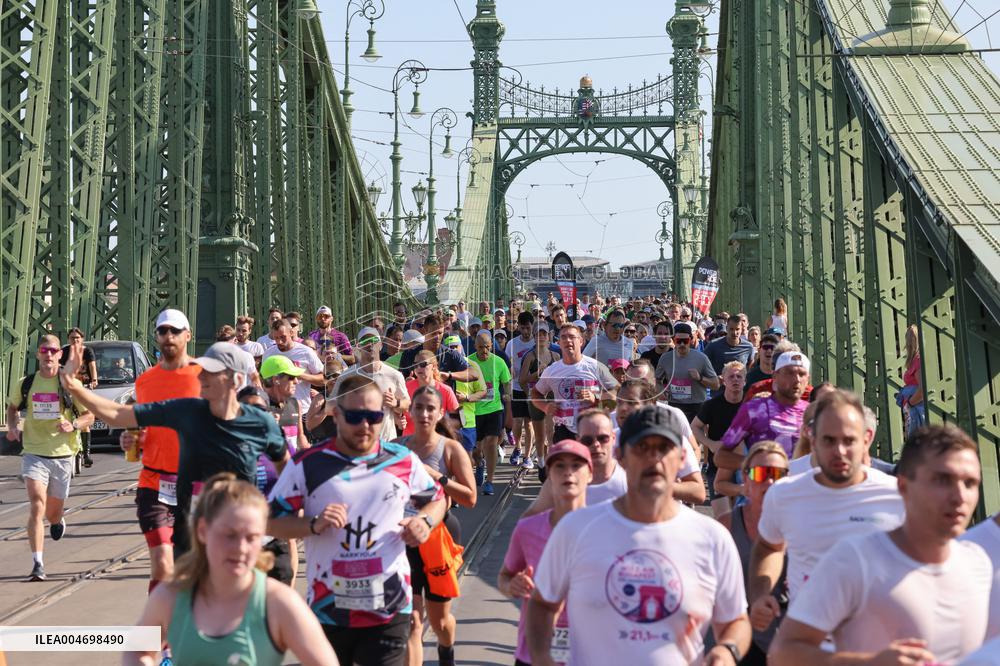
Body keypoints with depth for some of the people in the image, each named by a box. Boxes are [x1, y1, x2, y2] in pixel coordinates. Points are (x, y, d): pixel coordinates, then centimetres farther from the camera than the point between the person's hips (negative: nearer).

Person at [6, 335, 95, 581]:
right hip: (33, 454, 0)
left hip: (62, 455, 0)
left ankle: (58, 521, 52)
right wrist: (13, 426, 1)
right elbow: (12, 407, 21)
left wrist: (73, 426, -17)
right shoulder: (24, 384, 2)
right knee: (37, 506, -19)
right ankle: (37, 564, -18)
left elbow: (89, 415, 4)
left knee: (52, 513, 13)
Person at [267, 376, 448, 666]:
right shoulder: (307, 465, -5)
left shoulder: (403, 460, 2)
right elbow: (270, 521, -3)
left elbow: (437, 498, 18)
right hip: (327, 608, 0)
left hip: (389, 607, 0)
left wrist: (425, 521, -4)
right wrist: (314, 525, -19)